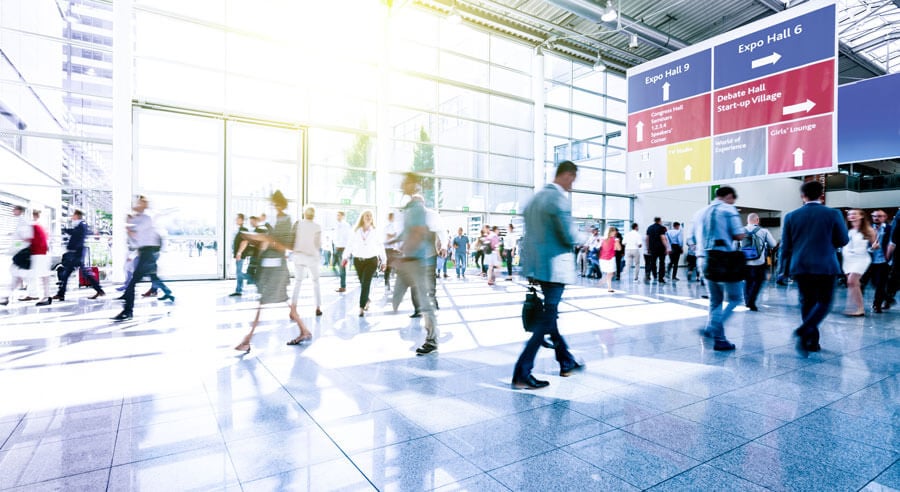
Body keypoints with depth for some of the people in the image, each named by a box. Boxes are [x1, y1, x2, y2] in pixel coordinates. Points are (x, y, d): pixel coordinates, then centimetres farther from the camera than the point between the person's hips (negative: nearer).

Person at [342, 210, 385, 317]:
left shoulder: (375, 232, 1)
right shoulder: (356, 231, 4)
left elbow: (380, 246, 6)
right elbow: (350, 245, 3)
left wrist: (383, 260, 7)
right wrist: (345, 257, -4)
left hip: (371, 260, -2)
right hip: (358, 260, 2)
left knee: (366, 283, -10)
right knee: (363, 283, 13)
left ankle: (361, 307, -8)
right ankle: (367, 300, 39)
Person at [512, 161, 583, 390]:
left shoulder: (536, 197, 13)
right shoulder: (560, 198, -14)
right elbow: (569, 237, -16)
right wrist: (577, 239, 4)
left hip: (535, 265, 9)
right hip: (553, 267, -9)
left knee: (548, 313, 18)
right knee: (545, 321, -3)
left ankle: (566, 362, 34)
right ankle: (522, 374, -2)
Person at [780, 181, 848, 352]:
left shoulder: (791, 216, -1)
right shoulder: (833, 214, -5)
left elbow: (785, 245, 2)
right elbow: (843, 240, 3)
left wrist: (785, 266, 11)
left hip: (800, 266, 2)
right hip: (825, 266, -2)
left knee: (807, 302, 12)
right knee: (824, 301, 8)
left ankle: (811, 341, 15)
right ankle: (804, 330, -15)